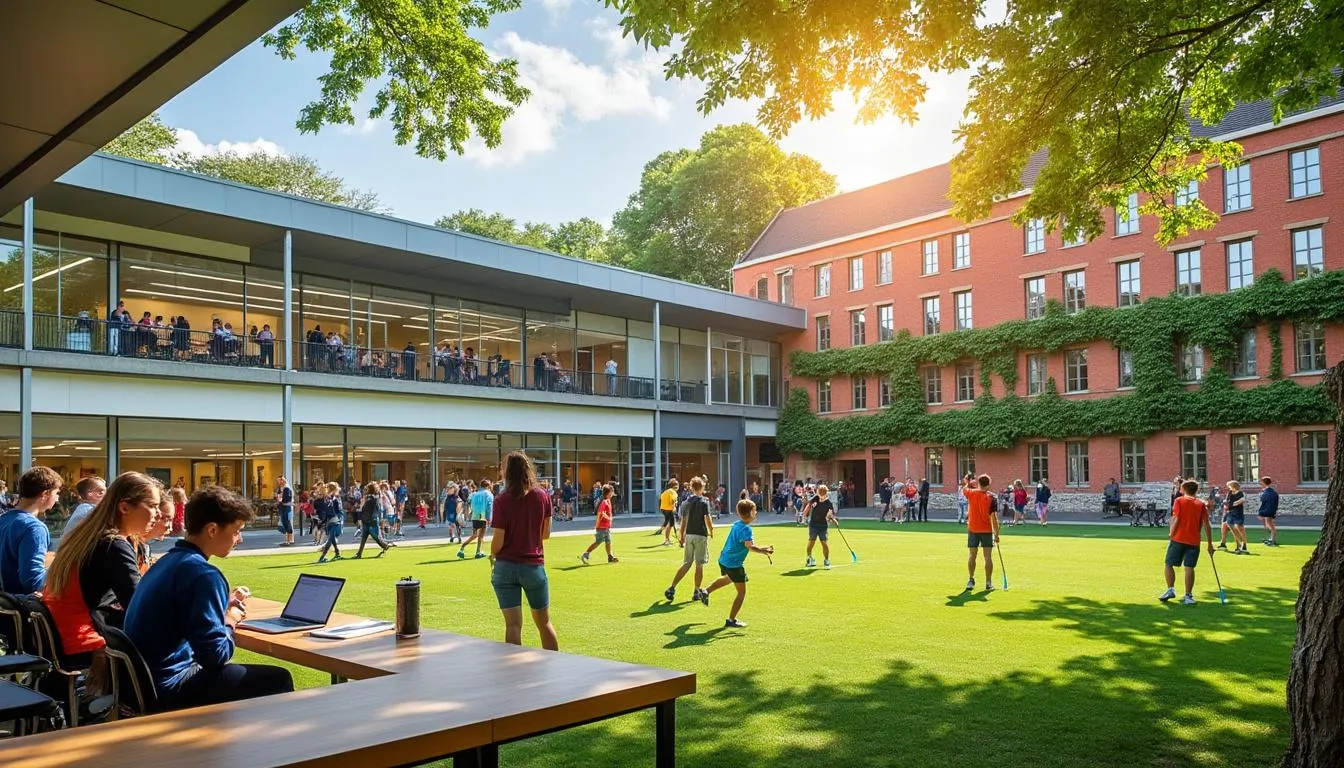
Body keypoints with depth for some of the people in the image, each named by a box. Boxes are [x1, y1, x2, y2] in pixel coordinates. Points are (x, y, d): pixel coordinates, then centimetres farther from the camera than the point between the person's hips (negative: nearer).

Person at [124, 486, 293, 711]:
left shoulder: (167, 561, 8)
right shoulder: (203, 574, -20)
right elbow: (215, 656, -22)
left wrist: (224, 606, 8)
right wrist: (230, 621, -4)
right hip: (168, 690, -10)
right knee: (277, 680, -6)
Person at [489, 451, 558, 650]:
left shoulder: (502, 500, -10)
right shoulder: (542, 497, -3)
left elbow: (498, 540, -10)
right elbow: (546, 534, 4)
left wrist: (492, 556, 10)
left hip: (506, 566, -2)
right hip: (534, 565, 2)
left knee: (513, 624, 2)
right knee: (544, 622, 16)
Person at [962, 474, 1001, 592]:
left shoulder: (971, 493, -5)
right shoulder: (991, 496, -10)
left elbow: (964, 490, 22)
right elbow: (993, 517, -12)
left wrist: (968, 483, 42)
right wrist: (996, 534, -7)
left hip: (972, 529, 2)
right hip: (987, 530, -2)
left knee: (972, 556, 9)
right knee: (988, 557, 3)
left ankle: (971, 581, 10)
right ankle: (988, 583, 4)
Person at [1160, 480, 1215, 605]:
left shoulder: (1179, 501, -1)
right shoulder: (1201, 504, 7)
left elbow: (1175, 519, -10)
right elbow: (1206, 525, 3)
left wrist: (1171, 533, 3)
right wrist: (1210, 544, 7)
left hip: (1178, 539, -2)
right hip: (1194, 541, 2)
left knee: (1169, 564, 8)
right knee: (1189, 568, 2)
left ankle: (1171, 590, 0)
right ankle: (1188, 596, 1)